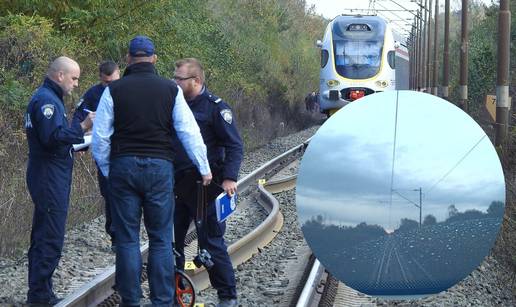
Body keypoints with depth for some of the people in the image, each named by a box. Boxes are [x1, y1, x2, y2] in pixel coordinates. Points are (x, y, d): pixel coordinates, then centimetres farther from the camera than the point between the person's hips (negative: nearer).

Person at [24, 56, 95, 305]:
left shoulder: (47, 98, 19)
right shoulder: (46, 100, -15)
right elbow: (53, 136, -26)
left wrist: (79, 142, 12)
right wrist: (82, 127, -21)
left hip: (48, 179, 11)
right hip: (50, 179, -11)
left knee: (43, 237, 14)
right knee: (50, 240, -9)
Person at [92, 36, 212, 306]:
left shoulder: (114, 90, 0)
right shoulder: (170, 90, 1)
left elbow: (100, 137, 0)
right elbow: (189, 132, 0)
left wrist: (107, 170, 13)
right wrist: (204, 167, 8)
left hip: (123, 167, 0)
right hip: (160, 167, 0)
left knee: (127, 238, 6)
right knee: (161, 239, 5)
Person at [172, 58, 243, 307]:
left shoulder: (215, 107, -8)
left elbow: (234, 145, -10)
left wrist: (230, 178, -21)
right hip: (177, 186, 6)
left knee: (212, 243, -2)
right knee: (171, 241, 8)